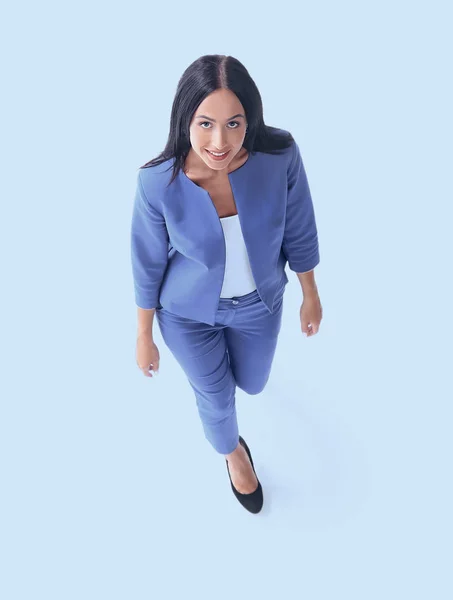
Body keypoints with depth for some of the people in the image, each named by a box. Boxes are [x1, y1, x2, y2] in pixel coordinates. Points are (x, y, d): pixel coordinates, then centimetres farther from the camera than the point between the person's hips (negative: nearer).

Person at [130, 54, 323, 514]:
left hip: (259, 303, 2)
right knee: (216, 399, 21)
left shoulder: (281, 155, -25)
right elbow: (147, 264, -13)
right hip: (189, 313, -2)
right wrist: (144, 337, -2)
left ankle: (228, 354, 68)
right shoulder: (158, 182, -28)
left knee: (252, 384, 29)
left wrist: (311, 295, 4)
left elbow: (299, 233, -8)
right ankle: (232, 451, 59)